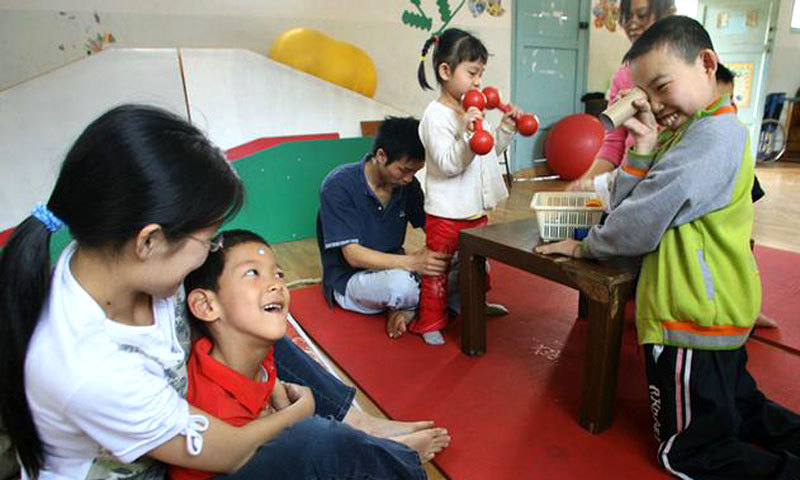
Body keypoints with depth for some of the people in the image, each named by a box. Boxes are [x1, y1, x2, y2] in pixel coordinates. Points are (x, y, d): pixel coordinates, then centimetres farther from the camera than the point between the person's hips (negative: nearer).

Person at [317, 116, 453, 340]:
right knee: (402, 284, -39)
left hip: (393, 268, 6)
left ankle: (407, 308, -12)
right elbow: (353, 255, -24)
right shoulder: (338, 185, -19)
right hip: (350, 278, -5)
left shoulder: (407, 185, -3)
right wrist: (411, 262, -36)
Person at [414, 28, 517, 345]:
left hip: (476, 208, 9)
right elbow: (448, 165, -26)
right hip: (446, 213, -9)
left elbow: (489, 152, 18)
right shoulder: (435, 116, -17)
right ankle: (429, 323, 19)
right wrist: (468, 134, -37)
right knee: (438, 270, 3)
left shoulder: (473, 111, 10)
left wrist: (506, 128, 7)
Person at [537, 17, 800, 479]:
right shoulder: (684, 134, 9)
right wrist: (642, 150, -10)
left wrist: (586, 246, -8)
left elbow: (642, 222, -24)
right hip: (715, 313, 10)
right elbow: (626, 205, 4)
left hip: (693, 320, -10)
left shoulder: (714, 133, -20)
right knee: (743, 413, 27)